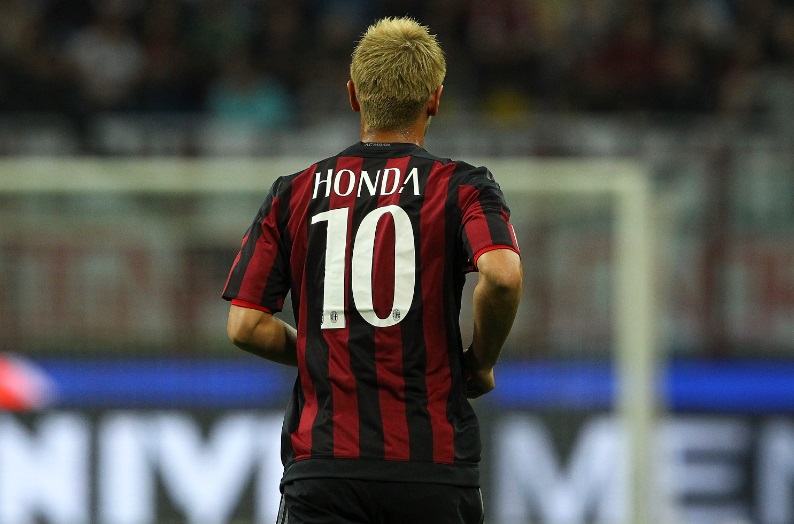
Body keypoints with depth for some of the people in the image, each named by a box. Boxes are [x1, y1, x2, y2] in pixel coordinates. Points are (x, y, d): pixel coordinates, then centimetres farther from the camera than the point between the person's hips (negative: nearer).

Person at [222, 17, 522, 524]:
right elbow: (502, 273, -19)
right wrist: (480, 363, -1)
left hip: (322, 465, 1)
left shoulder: (294, 194, 9)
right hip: (432, 463, -1)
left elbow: (245, 324, 4)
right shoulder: (462, 187, 1)